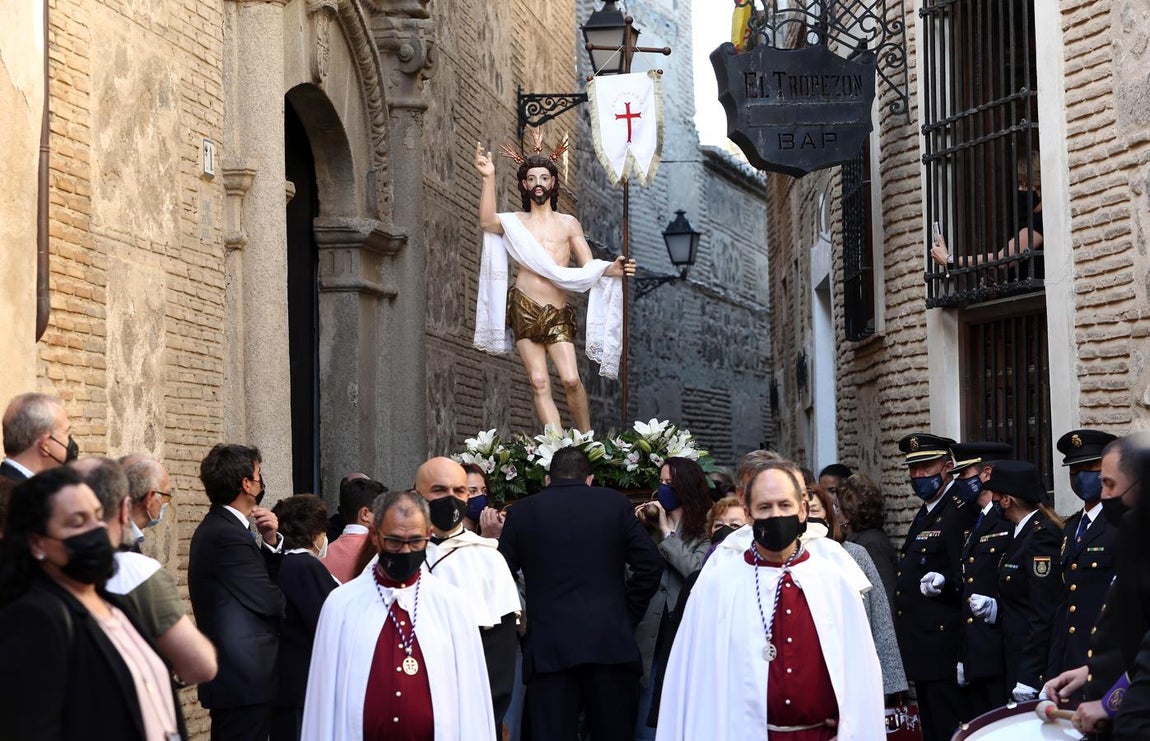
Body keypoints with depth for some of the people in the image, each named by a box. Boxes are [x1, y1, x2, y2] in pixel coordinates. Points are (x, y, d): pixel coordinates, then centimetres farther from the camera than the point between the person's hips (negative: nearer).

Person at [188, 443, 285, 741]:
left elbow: (260, 583, 16)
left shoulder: (215, 528, 15)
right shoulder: (228, 536, -18)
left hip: (229, 676, 11)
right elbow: (268, 602, -17)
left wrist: (270, 542, 1)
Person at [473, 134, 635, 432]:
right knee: (539, 383, -5)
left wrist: (611, 270, -14)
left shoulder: (569, 224, 14)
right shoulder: (514, 222, 10)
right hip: (524, 309, 0)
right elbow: (487, 222, -12)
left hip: (558, 314, 0)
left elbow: (588, 266, 9)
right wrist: (488, 178, -21)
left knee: (571, 379, -14)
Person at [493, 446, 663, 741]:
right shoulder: (615, 503, 6)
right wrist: (627, 616, 10)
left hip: (548, 647, 0)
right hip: (611, 643, 0)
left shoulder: (521, 511, 7)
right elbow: (651, 565, 2)